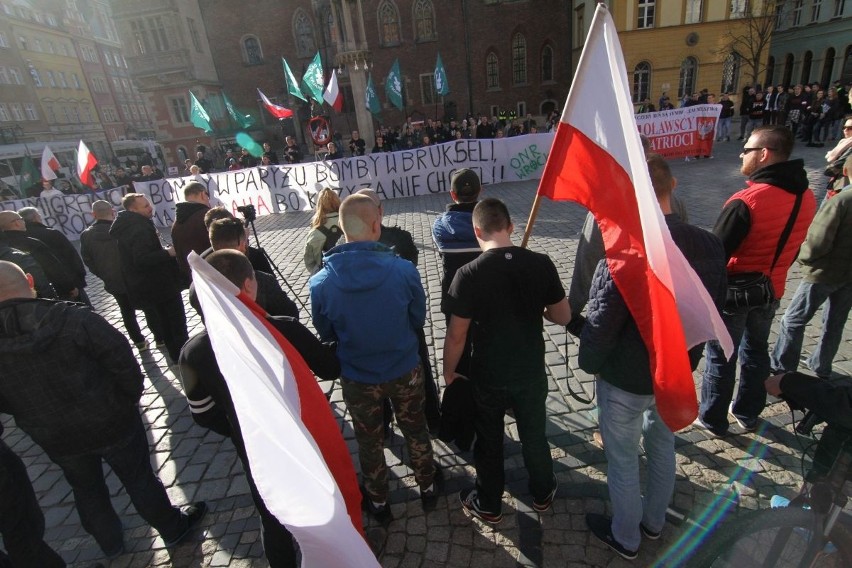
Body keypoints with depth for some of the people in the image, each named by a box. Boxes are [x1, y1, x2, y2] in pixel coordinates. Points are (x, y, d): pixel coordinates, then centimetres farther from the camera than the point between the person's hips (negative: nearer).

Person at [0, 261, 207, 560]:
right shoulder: (74, 319, -26)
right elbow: (123, 361, -20)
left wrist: (40, 413, 15)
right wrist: (133, 396, -3)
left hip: (57, 439, 3)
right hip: (110, 422, -3)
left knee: (87, 490, 27)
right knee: (139, 479, 17)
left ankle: (110, 543, 49)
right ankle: (172, 527, 37)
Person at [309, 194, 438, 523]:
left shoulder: (321, 283, -21)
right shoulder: (404, 270, -23)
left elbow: (326, 333, -3)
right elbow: (418, 320, -6)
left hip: (357, 378, 1)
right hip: (405, 370, 0)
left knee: (369, 442, 25)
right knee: (415, 432, 26)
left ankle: (378, 502, 48)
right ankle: (427, 487, 49)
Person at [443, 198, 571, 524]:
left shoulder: (468, 275, -22)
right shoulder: (541, 264, -13)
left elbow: (456, 335, -16)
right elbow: (563, 317, -4)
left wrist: (449, 371, 1)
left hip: (488, 375, -2)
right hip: (531, 371, 3)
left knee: (489, 441, 19)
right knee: (534, 435, 25)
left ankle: (489, 505, 41)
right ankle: (542, 494, 49)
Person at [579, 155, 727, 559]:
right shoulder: (711, 246, -11)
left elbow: (600, 325, -23)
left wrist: (589, 363, -3)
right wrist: (687, 354, 17)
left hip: (625, 379, -6)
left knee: (623, 459, 16)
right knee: (662, 443, 28)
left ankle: (625, 537, 41)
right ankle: (654, 521, 53)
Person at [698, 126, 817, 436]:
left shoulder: (745, 202, -27)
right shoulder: (806, 197, -3)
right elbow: (791, 248, 8)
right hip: (771, 291, 7)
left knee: (721, 357, 9)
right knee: (756, 350, 22)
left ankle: (712, 419, 26)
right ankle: (748, 414, 39)